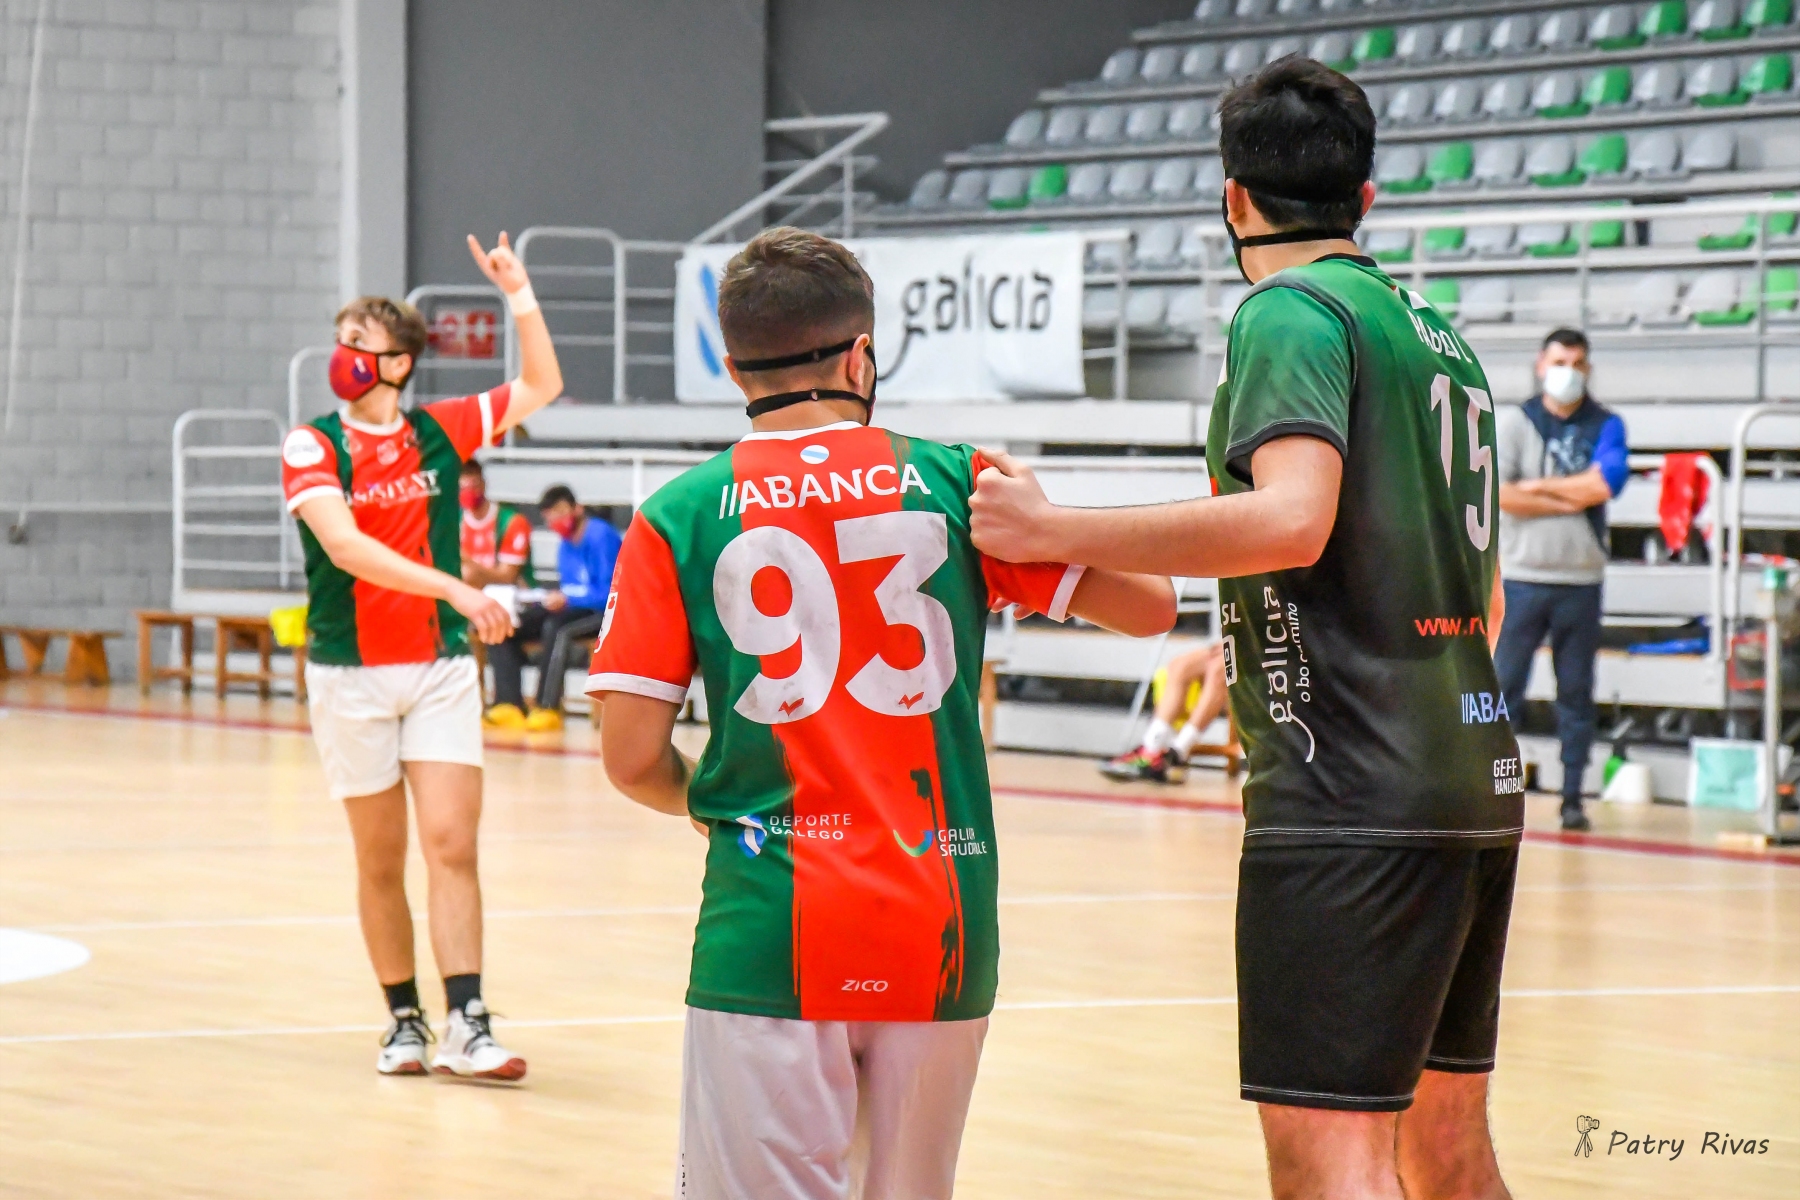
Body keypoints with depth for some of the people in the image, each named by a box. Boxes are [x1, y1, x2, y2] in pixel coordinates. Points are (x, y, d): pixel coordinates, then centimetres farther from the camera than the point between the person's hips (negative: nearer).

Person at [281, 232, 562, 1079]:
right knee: (382, 859, 5)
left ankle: (464, 1027, -14)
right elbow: (345, 546, -21)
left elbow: (540, 387, 12)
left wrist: (520, 296, 1)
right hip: (351, 674, -1)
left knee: (452, 844, -9)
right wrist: (455, 589, -30)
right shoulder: (311, 447, -5)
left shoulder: (439, 431, 4)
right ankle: (403, 1019, 16)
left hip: (441, 667, 1)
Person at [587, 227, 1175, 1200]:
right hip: (940, 935, 2)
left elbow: (632, 760, -3)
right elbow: (1148, 604, 6)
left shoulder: (678, 518, 1)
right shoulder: (952, 483, 3)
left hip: (767, 930, -2)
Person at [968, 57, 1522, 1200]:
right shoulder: (1440, 335, 20)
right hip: (1477, 788, 9)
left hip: (1349, 798, -9)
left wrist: (1048, 529, -17)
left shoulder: (1292, 310, -6)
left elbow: (1292, 520, -24)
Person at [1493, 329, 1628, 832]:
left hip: (1581, 579, 1)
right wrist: (1570, 499, -9)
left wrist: (1537, 487, -7)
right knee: (1504, 687, -4)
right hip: (1521, 576, -1)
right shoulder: (1514, 421, 3)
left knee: (1577, 694, 5)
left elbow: (1602, 485, -11)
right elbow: (1499, 493, -10)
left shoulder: (1606, 426, 6)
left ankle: (1573, 799, 10)